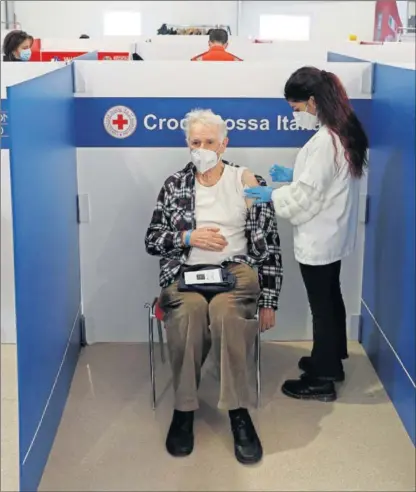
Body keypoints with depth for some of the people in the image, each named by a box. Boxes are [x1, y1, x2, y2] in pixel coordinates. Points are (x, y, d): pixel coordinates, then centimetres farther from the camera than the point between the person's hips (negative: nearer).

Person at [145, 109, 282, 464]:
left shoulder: (248, 182, 7)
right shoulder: (174, 185, 13)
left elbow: (269, 246, 6)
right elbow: (152, 240, 12)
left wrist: (269, 300, 0)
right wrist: (188, 237, -7)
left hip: (236, 269, -1)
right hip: (185, 272, 1)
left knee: (226, 309, -37)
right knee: (190, 308, -35)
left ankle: (239, 413, -27)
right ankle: (184, 409, -23)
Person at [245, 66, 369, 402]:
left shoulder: (325, 142, -26)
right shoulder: (345, 132, 4)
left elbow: (308, 197, -23)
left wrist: (270, 195, -11)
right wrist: (294, 175, 8)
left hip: (318, 241, -10)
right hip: (333, 235, 10)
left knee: (322, 306, 3)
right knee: (331, 299, 21)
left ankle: (321, 381, 17)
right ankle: (332, 362, 39)